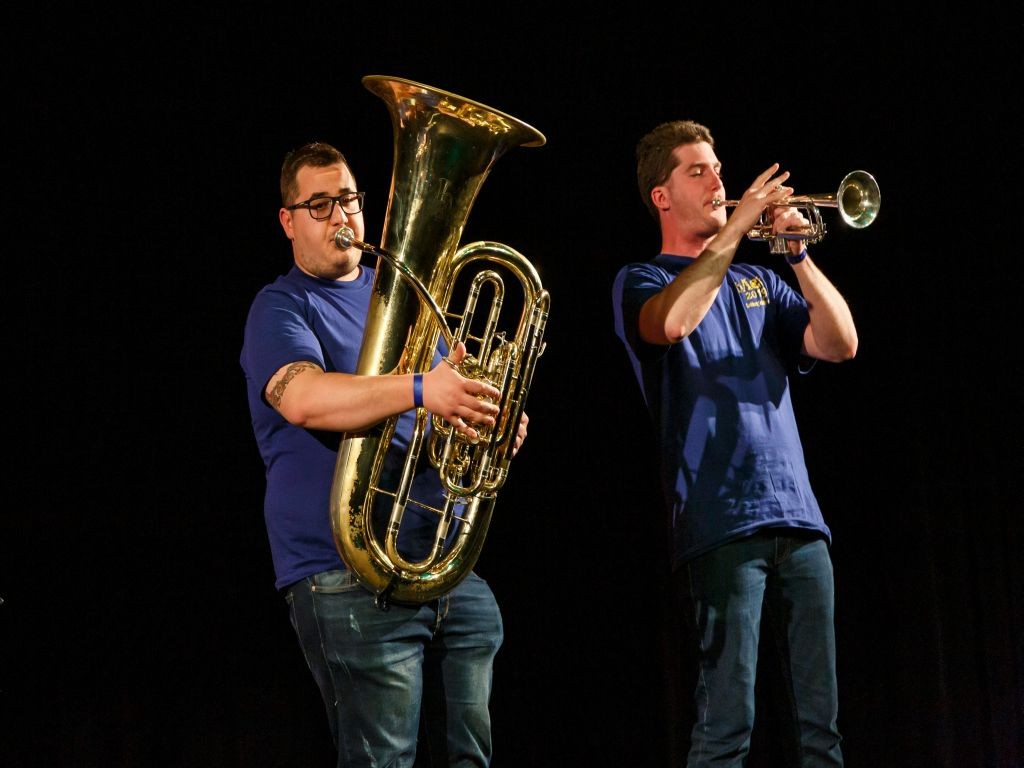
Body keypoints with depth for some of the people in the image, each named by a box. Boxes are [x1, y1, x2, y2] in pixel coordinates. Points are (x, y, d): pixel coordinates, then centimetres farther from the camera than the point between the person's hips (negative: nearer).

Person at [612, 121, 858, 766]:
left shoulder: (758, 283, 23)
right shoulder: (641, 282, 8)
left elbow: (841, 344, 9)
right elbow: (671, 322, -17)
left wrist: (798, 253, -1)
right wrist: (736, 226, -12)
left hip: (799, 518, 5)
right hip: (721, 521, -5)